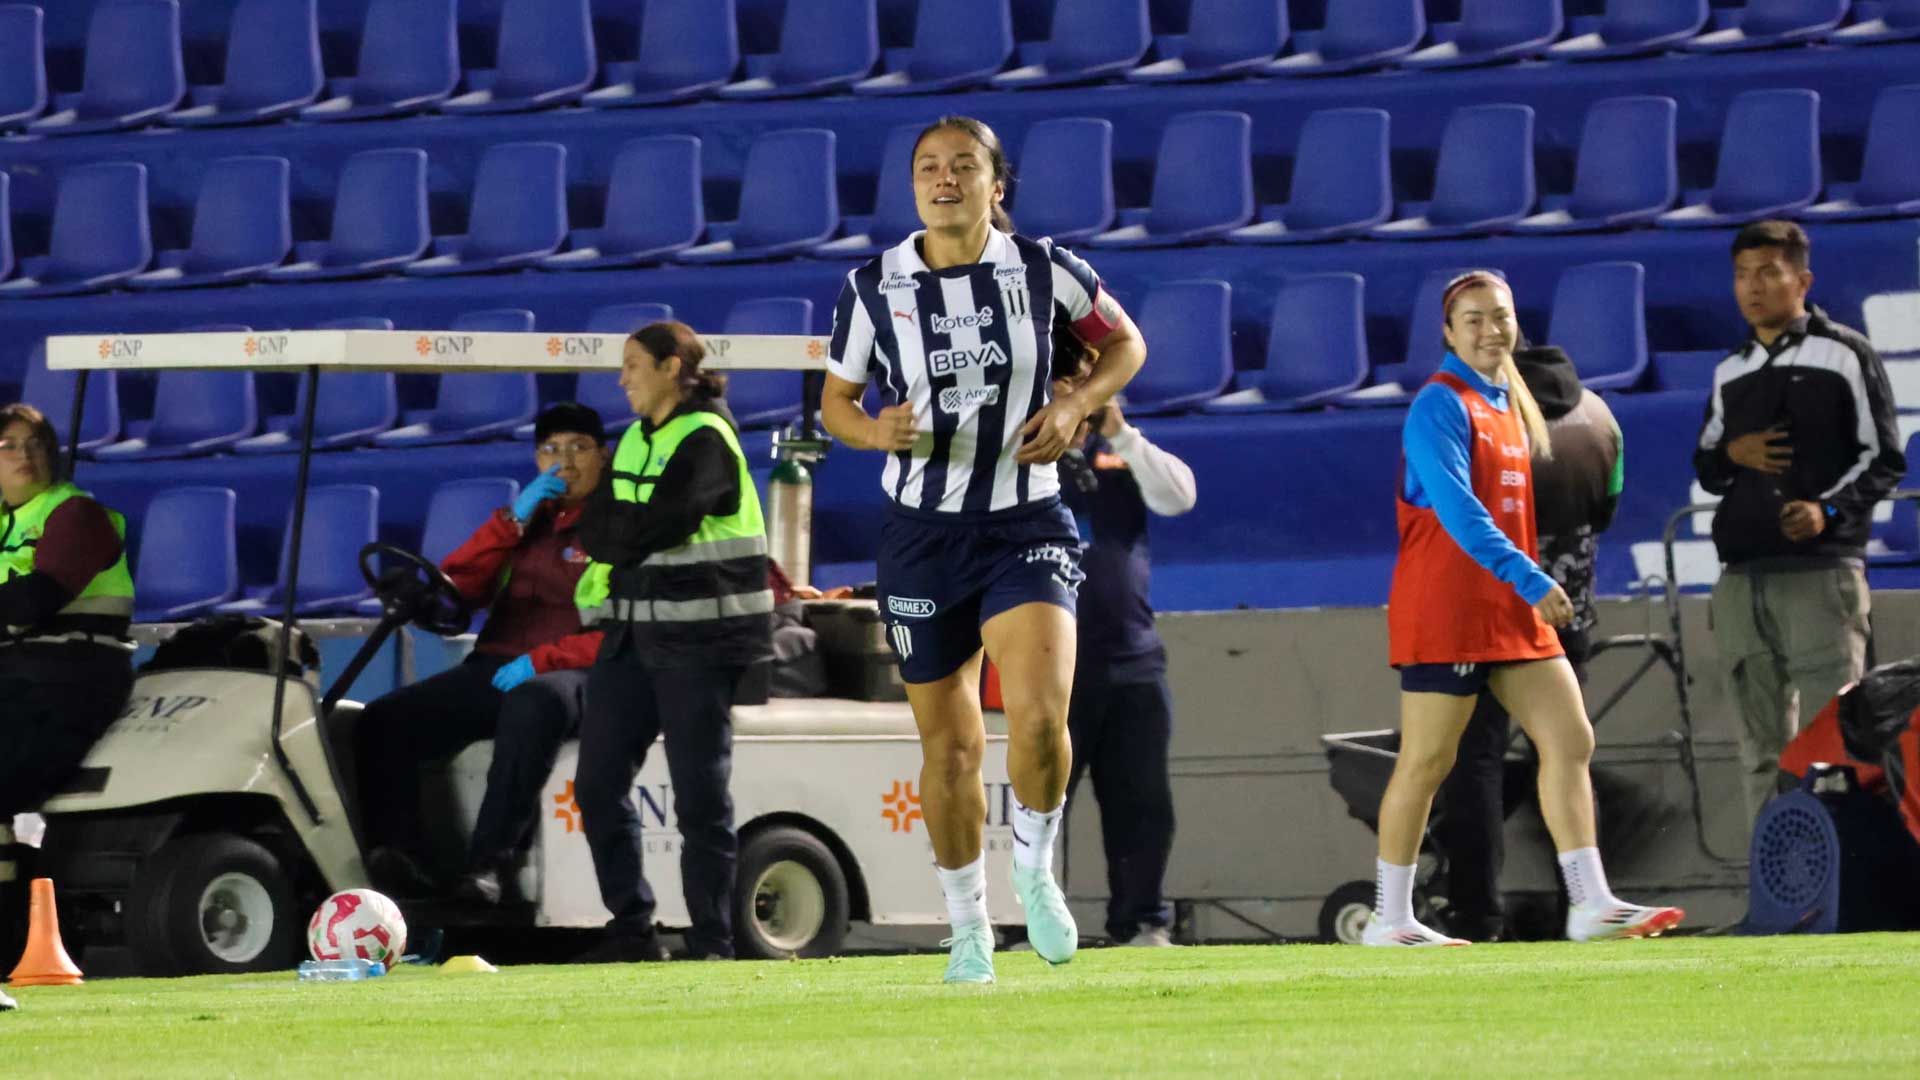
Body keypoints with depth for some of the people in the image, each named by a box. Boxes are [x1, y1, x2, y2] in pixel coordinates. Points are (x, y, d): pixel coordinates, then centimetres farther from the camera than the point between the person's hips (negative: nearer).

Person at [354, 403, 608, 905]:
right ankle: (400, 858, -28)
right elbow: (456, 586, 12)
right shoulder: (526, 521, 24)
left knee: (534, 707, -42)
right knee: (382, 722, -18)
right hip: (493, 671, 6)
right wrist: (514, 519, 2)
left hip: (566, 675, -6)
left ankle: (489, 864, -47)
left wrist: (541, 661, -17)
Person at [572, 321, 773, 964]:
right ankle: (632, 929, 13)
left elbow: (645, 533, -18)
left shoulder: (705, 441, -11)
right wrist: (620, 532, -4)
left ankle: (712, 944, 0)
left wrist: (605, 532, -1)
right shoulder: (637, 438, 16)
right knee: (598, 785, 5)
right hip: (633, 632, 8)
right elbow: (595, 524, 14)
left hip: (698, 641, -8)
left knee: (700, 795, -5)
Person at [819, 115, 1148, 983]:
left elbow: (1124, 342, 12)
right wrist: (874, 430, -13)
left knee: (1039, 712, -22)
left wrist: (1075, 405, -6)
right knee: (948, 742, 6)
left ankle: (1034, 866, 5)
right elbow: (835, 401, 10)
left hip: (1026, 527, -1)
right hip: (922, 533, 1)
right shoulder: (873, 288, -1)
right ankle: (968, 925, 24)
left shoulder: (1041, 269, -3)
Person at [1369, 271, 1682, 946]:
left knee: (1570, 741, 0)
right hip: (1446, 610, -9)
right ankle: (1390, 920, 3)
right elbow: (1456, 509, -22)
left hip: (1513, 612, 9)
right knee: (1426, 761, -4)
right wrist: (1529, 579, -27)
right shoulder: (1441, 405, -11)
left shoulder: (1509, 405, 16)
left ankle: (1591, 904, -2)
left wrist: (1532, 589, 18)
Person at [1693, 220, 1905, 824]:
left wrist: (1829, 509, -15)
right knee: (1763, 746, 4)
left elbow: (1884, 459, 0)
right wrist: (1732, 454, 0)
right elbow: (1705, 471, 22)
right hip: (1741, 579, 5)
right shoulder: (1730, 373, 17)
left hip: (1822, 570, -5)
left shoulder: (1845, 356, 2)